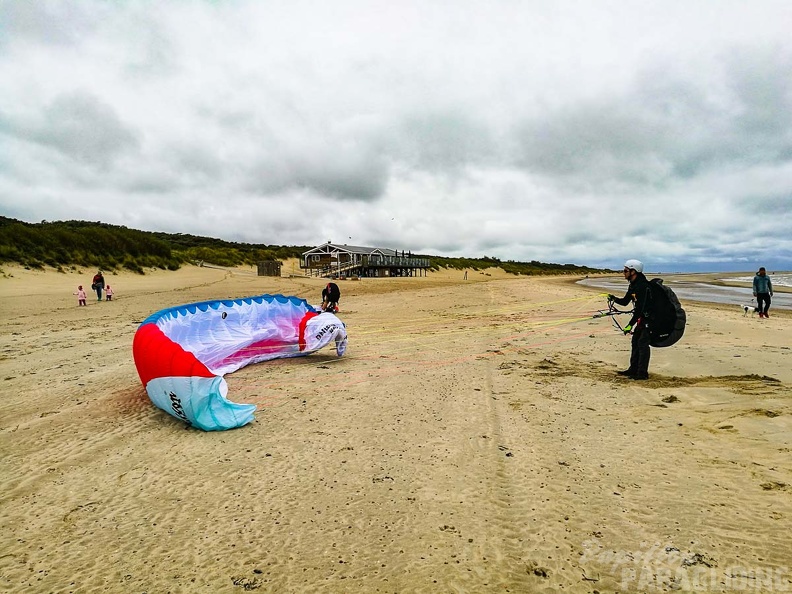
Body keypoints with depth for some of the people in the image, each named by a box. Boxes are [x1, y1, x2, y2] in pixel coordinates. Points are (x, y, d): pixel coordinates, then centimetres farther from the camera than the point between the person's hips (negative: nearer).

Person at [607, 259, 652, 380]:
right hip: (642, 317, 10)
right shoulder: (633, 285, 8)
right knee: (635, 341, 12)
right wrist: (614, 299, -7)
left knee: (643, 343, -8)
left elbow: (640, 308, -28)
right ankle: (633, 369, 20)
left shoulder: (642, 285, -24)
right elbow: (625, 302, 13)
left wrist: (630, 324, -28)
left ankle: (642, 373, -2)